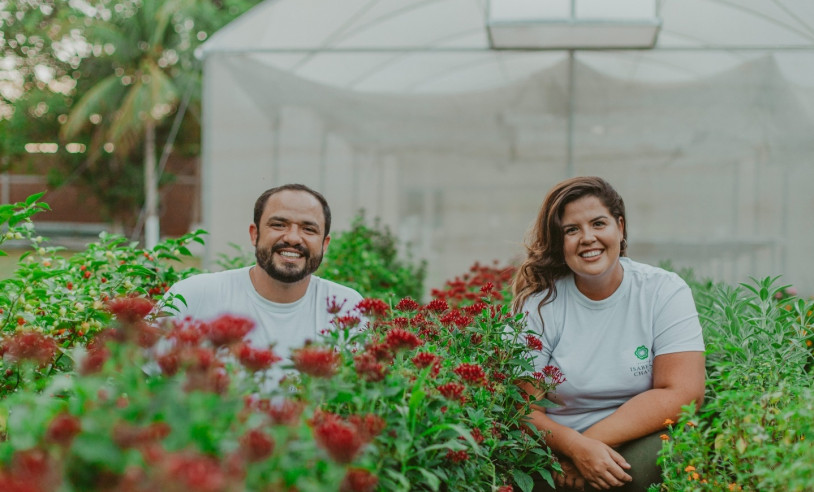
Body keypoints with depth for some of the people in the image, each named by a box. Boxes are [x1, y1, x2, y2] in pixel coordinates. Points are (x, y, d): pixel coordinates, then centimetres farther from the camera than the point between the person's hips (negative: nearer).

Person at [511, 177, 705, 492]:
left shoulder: (665, 292, -3)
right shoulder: (537, 303, -2)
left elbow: (683, 394, -12)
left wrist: (595, 441, -18)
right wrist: (576, 446, -27)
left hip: (639, 445, 0)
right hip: (562, 451, 0)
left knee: (655, 458, -33)